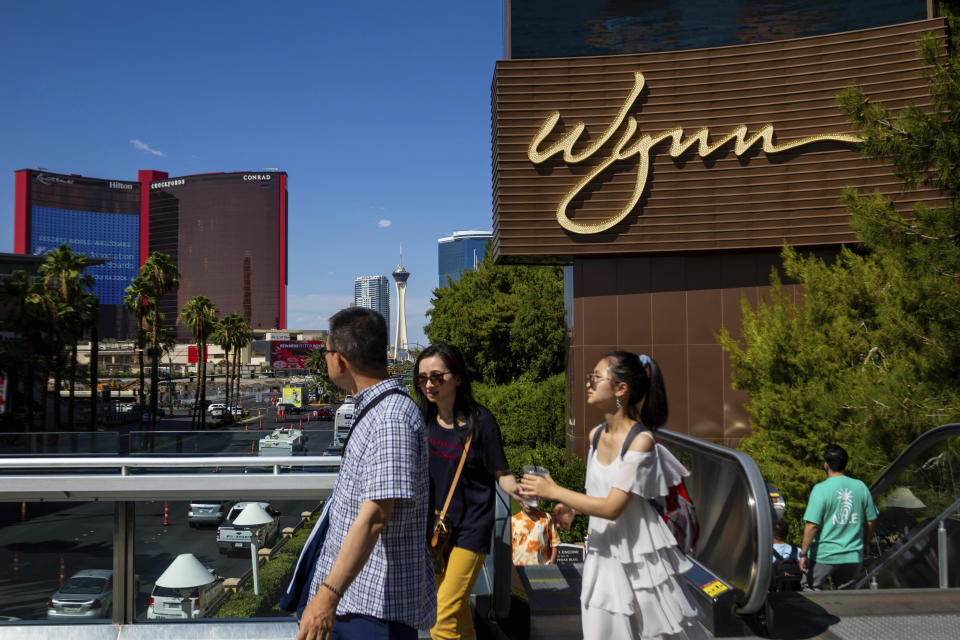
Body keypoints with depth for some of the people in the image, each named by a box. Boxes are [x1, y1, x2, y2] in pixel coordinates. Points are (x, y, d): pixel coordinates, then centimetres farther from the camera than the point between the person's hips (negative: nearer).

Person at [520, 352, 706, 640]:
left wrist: (553, 491, -18)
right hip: (603, 555, 6)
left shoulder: (641, 442, -20)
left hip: (641, 556, -6)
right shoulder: (596, 436, 1)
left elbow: (611, 507, -23)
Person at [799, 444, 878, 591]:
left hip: (824, 556, -4)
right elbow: (871, 520, 8)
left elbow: (812, 525, -18)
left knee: (811, 589, 12)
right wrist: (866, 544, 24)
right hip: (853, 556, 4)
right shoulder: (861, 487, 0)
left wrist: (803, 553, -11)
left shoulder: (820, 489, -14)